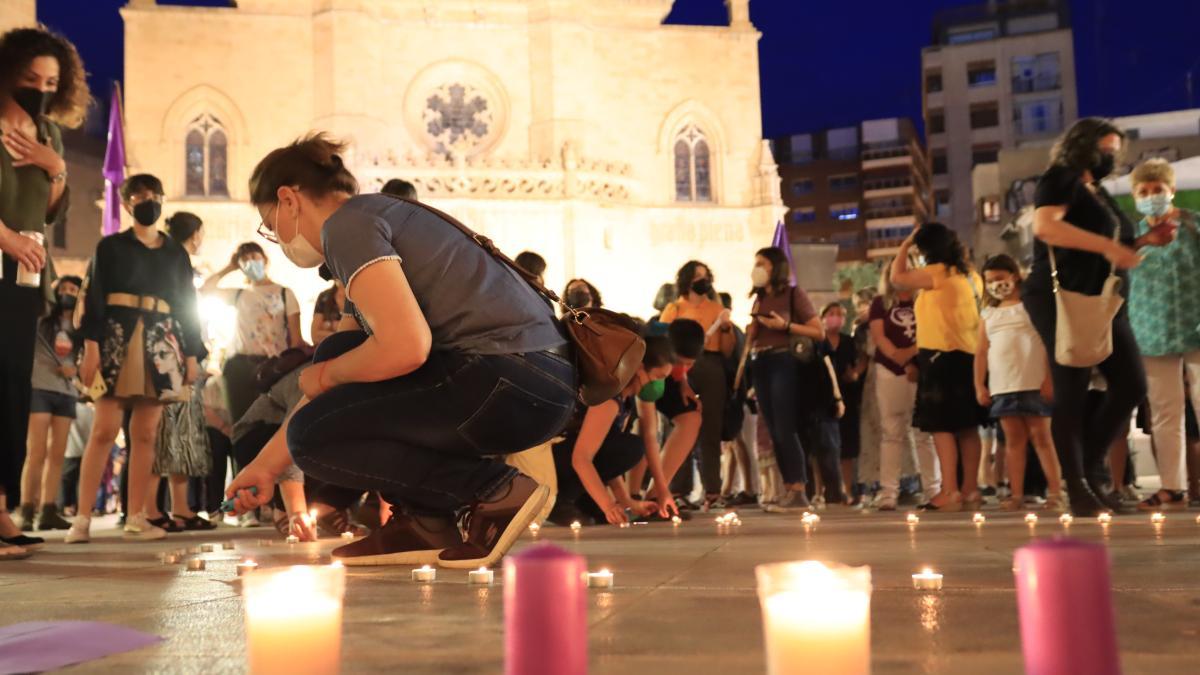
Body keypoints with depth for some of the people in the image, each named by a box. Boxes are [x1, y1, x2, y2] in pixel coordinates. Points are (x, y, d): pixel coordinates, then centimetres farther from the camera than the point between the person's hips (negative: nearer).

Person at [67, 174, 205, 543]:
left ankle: (136, 518, 1)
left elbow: (188, 305, 15)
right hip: (117, 339, -2)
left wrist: (193, 354, 7)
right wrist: (90, 345, -12)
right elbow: (92, 297, 1)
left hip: (161, 345, 3)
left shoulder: (176, 253, 17)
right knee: (105, 430, -10)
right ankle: (82, 518, -9)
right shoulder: (110, 247, 10)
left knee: (146, 434, -1)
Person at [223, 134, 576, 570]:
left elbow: (405, 347, -21)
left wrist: (325, 377, 0)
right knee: (336, 354, 18)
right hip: (534, 381, 10)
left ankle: (494, 492, -4)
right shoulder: (377, 217, 25)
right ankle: (424, 520, 13)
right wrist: (264, 467, 32)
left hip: (514, 383, -10)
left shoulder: (347, 223, -6)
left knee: (312, 437, -3)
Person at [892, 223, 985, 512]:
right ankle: (970, 490, 11)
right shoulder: (967, 274, 14)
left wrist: (906, 243, 1)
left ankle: (949, 491, -14)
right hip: (968, 355, 9)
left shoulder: (939, 272, -11)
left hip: (942, 356, -9)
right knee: (967, 425, 8)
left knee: (941, 425, -9)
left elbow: (897, 277, -8)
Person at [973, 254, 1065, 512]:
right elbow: (982, 351, 13)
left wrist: (1049, 378, -12)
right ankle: (1016, 494, 5)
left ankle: (1056, 491, 1)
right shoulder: (988, 313, 14)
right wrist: (979, 386, 5)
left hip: (1033, 383, -4)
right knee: (1013, 439, 4)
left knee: (1041, 436, -1)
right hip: (1002, 386, 4)